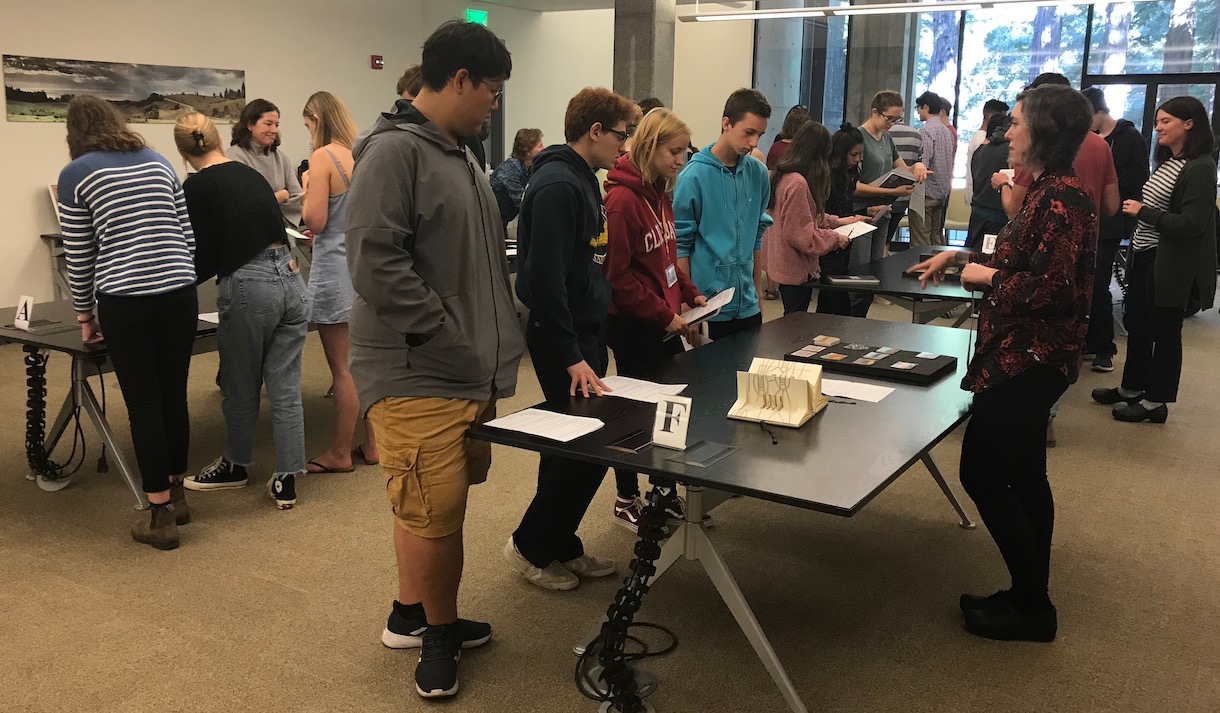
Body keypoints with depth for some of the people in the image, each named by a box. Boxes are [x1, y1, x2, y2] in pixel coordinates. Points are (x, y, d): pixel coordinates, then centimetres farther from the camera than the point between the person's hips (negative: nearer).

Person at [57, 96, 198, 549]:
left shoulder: (75, 174, 2)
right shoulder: (159, 161, 14)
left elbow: (79, 256, 3)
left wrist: (85, 315, 15)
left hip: (124, 302, -4)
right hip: (179, 294, 4)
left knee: (144, 406, 2)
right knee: (174, 397, 14)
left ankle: (161, 517, 8)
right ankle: (176, 496, 27)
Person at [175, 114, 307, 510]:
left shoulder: (197, 187, -2)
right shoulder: (251, 174, 16)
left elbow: (204, 258, -3)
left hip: (250, 286, -6)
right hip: (290, 278, 6)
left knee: (241, 387, 14)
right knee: (285, 387, 9)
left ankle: (236, 466, 33)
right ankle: (285, 481, 14)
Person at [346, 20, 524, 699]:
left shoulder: (458, 154, 16)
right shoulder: (393, 151, -14)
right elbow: (375, 262, -22)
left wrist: (492, 346, 15)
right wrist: (452, 342, -17)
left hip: (469, 374, 9)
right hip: (418, 376, -9)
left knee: (431, 510, 18)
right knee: (437, 517, -1)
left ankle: (411, 615, 34)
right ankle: (442, 629, 21)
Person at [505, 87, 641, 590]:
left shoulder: (583, 179, 13)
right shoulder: (557, 186, -18)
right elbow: (544, 277, -24)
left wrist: (590, 340, 18)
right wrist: (571, 357, -23)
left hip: (586, 328, 10)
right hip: (561, 336, -10)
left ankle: (562, 547, 27)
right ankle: (530, 547, 12)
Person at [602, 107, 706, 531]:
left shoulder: (659, 193, 9)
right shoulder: (622, 199, -18)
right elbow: (617, 275, -19)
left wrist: (689, 294, 7)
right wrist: (664, 316, -18)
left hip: (663, 322, 8)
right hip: (632, 325, -8)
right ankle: (626, 501, 21)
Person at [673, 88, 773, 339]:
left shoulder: (758, 173, 6)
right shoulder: (694, 176, -11)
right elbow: (680, 243, -7)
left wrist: (758, 289, 15)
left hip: (748, 305, 6)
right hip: (708, 306, -5)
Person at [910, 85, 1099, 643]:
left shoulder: (1061, 196, -19)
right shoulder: (1049, 190, 11)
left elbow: (1051, 286, -26)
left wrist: (987, 276, -12)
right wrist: (962, 256, 18)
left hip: (1029, 357, -10)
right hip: (1026, 355, 10)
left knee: (982, 471, -4)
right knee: (1022, 473, 15)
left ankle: (1031, 606, 8)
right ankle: (1030, 597, 27)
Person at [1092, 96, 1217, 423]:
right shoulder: (1167, 162, 10)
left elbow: (1191, 223, -22)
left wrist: (1142, 212, -17)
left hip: (1169, 264, -9)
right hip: (1143, 256, 9)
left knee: (1163, 332, 3)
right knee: (1136, 325, 17)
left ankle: (1155, 402, 14)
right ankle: (1132, 388, 31)